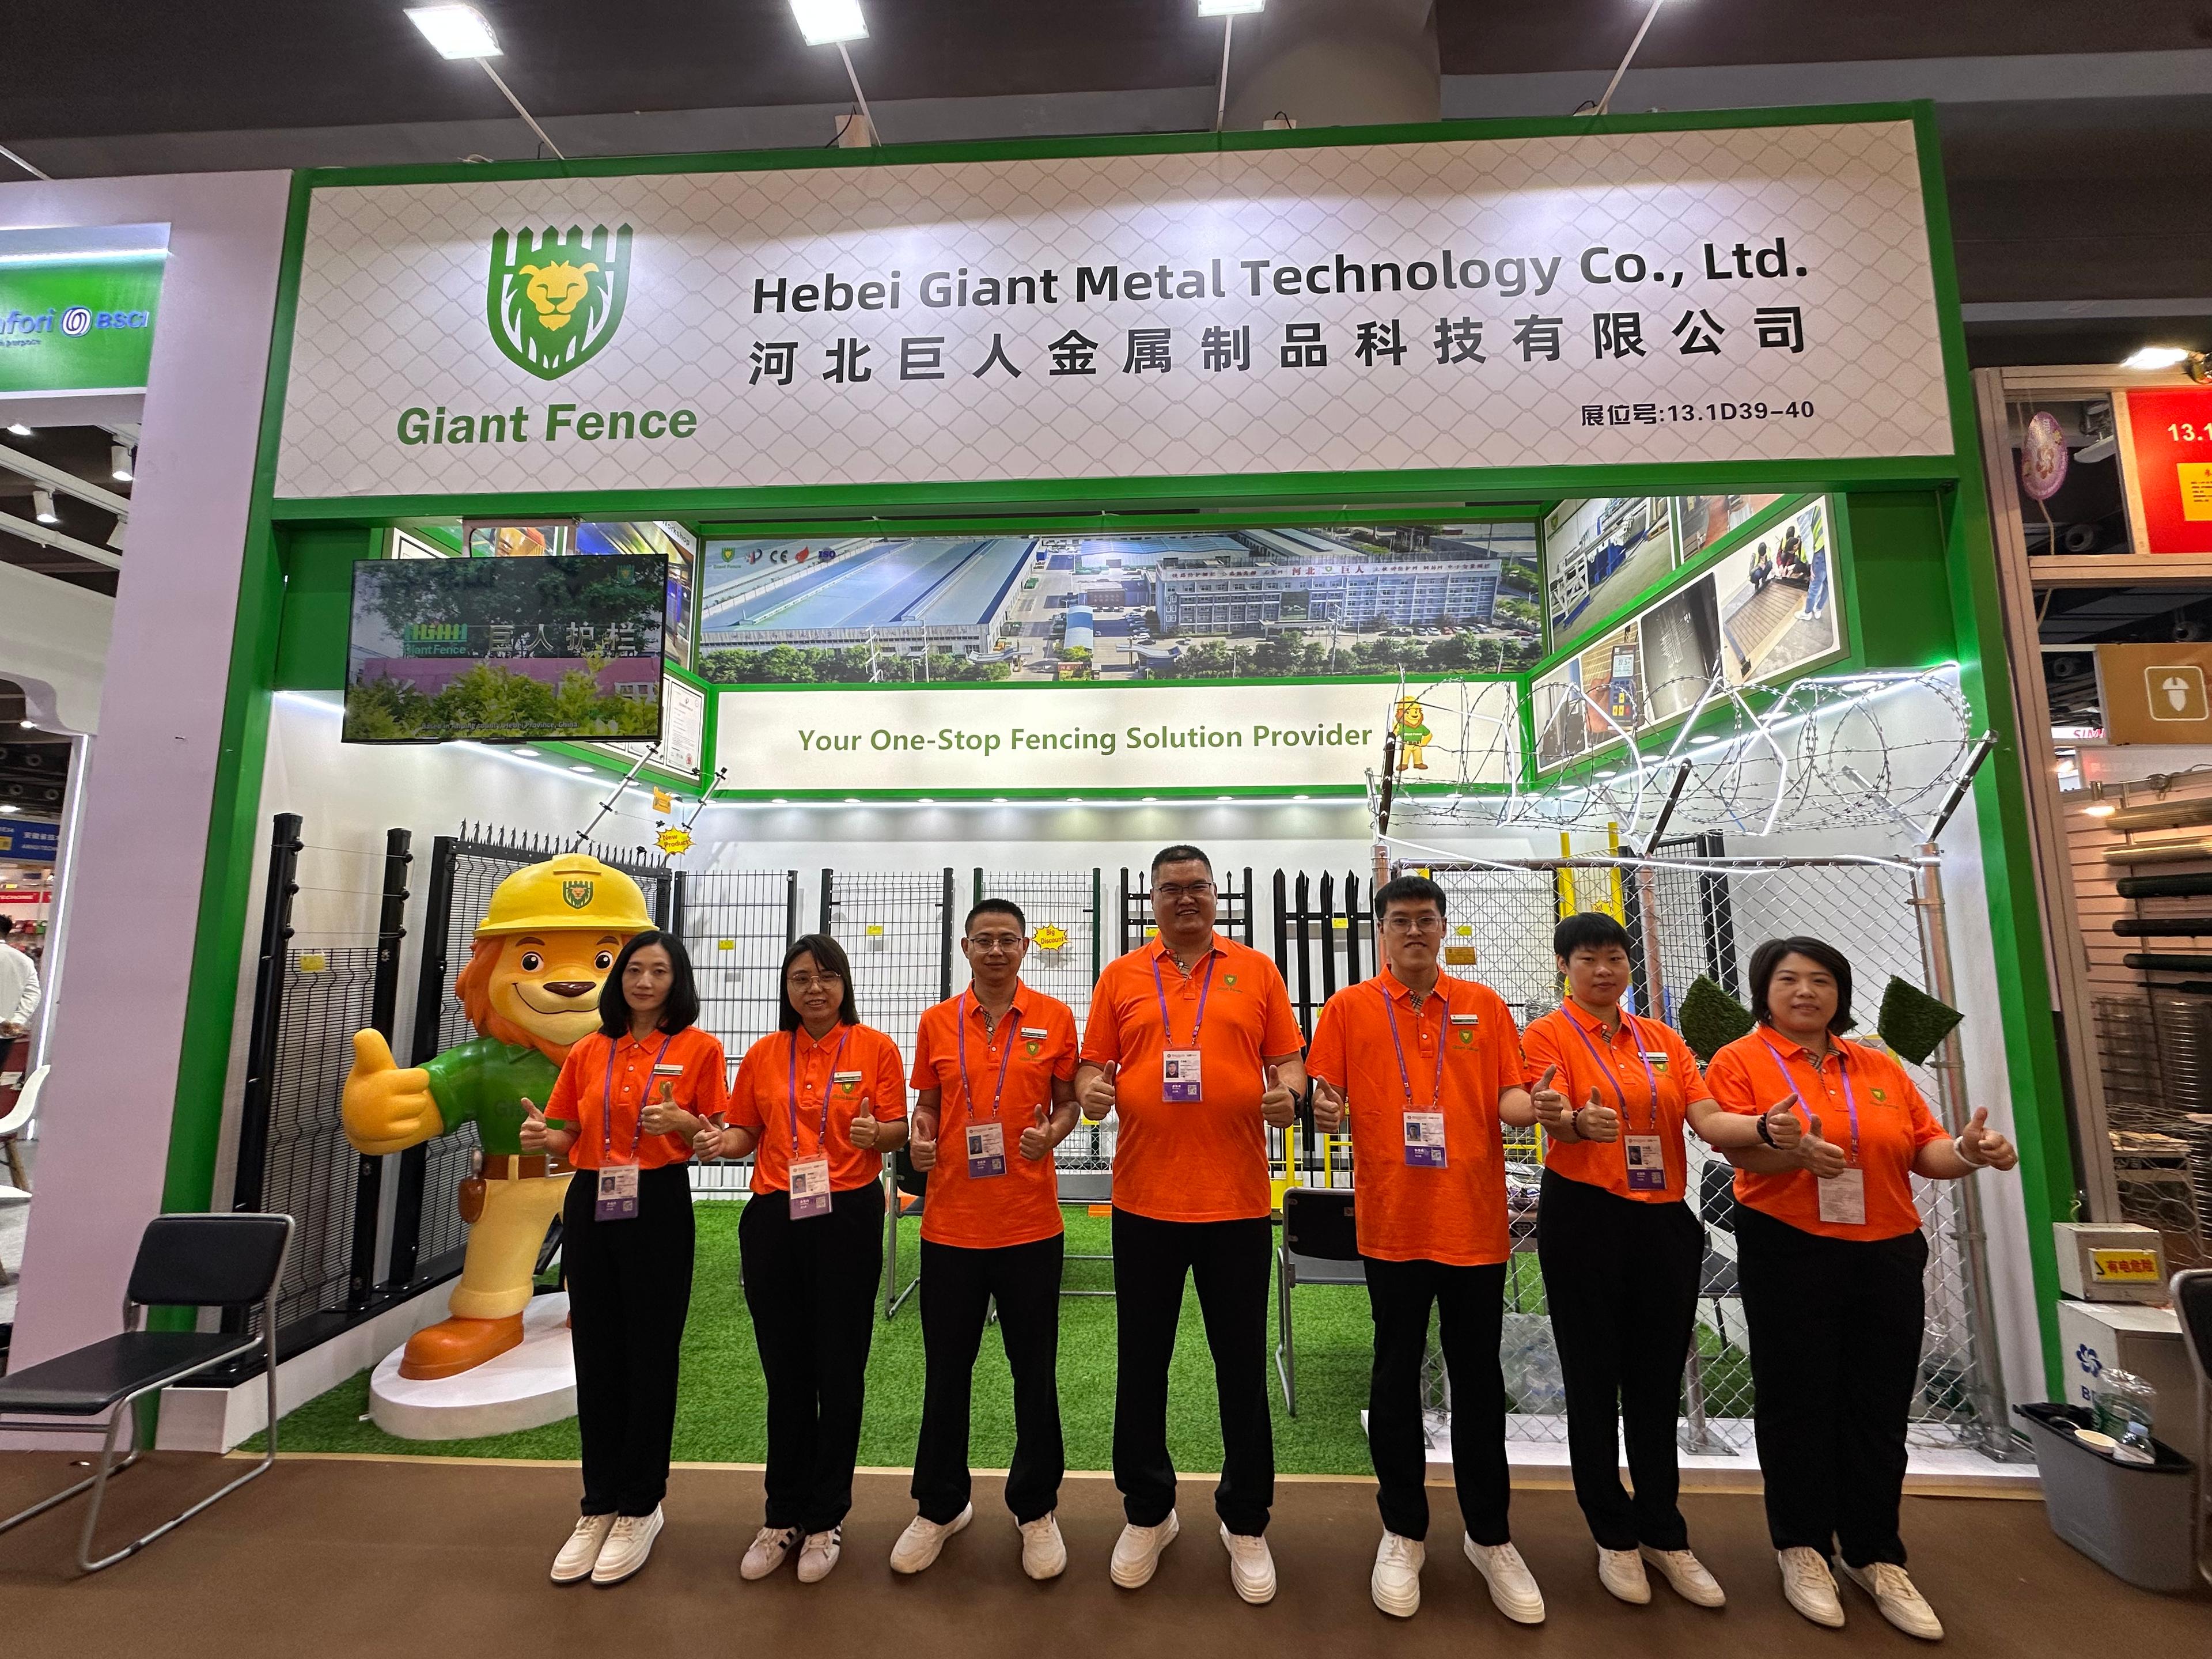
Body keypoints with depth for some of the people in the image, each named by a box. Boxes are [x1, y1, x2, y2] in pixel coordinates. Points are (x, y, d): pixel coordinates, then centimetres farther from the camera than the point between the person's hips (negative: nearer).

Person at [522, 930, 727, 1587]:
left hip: (657, 1210, -4)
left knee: (650, 1359, 6)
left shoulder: (698, 1048, -4)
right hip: (589, 1208, 4)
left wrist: (682, 1122, -21)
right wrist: (544, 1138, -9)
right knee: (596, 1359, 13)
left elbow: (717, 1139, -2)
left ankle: (640, 1507, 25)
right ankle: (599, 1506, 30)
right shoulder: (589, 1051, 8)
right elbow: (572, 1138, 12)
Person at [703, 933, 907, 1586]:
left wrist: (877, 1133, -24)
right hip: (772, 1221, 3)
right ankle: (783, 1515, 34)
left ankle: (825, 1519, 28)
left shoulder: (875, 1047, -3)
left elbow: (897, 1130, -3)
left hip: (847, 1219, -3)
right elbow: (748, 1130, 11)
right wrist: (723, 1142, -10)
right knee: (785, 1370, 15)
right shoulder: (764, 1053, 6)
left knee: (838, 1370, 8)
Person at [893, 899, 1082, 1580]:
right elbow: (927, 1104, 10)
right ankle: (940, 1506, 39)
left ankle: (1036, 1508, 35)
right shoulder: (936, 1022, 2)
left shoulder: (1055, 1018, -3)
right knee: (945, 1372, 16)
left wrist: (1053, 1133, -16)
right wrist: (920, 1138, -10)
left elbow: (1068, 1100, 4)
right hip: (951, 1223, 2)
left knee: (1035, 1372, 13)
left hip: (1030, 1223, -1)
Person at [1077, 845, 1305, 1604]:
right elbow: (1093, 1064, 6)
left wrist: (1287, 1091, -16)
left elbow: (1287, 1059, 5)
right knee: (1141, 1362, 14)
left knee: (1242, 1364, 12)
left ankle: (1246, 1522, 34)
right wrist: (1091, 1089, -16)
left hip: (1238, 1199, 0)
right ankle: (1147, 1514, 36)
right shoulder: (1121, 977, 5)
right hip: (1144, 1199, 1)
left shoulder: (1256, 970, 4)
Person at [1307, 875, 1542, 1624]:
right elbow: (1325, 1095, -2)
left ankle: (1489, 1537, 33)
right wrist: (1326, 1109, -24)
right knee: (1397, 1376, 12)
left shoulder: (1484, 1006, 5)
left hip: (1476, 1219, 1)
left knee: (1479, 1379, 13)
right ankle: (1403, 1533, 31)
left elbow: (1510, 1093, 5)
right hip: (1392, 1222, -1)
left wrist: (1525, 1106, -17)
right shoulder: (1349, 1008, 0)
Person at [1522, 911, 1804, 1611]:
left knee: (1658, 1382, 14)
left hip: (1665, 1221, 4)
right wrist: (1577, 1122, -43)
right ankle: (1615, 1537, 26)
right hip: (1585, 1220, -4)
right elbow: (1555, 1114, -20)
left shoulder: (1663, 1039, 10)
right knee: (1595, 1382, 8)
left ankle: (1664, 1535, 32)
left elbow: (1707, 1119, -1)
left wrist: (1764, 1128, -22)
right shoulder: (1548, 1035, -6)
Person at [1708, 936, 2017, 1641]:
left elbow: (1923, 1150, 8)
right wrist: (1793, 1150, -35)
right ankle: (1802, 1548, 24)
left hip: (1887, 1258, 4)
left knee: (1879, 1410, 11)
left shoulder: (1880, 1066, 10)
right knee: (1798, 1404, 7)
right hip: (1788, 1257, -4)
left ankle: (1875, 1556, 29)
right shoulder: (1739, 1060, -5)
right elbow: (1737, 1146, -16)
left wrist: (1966, 1151, -14)